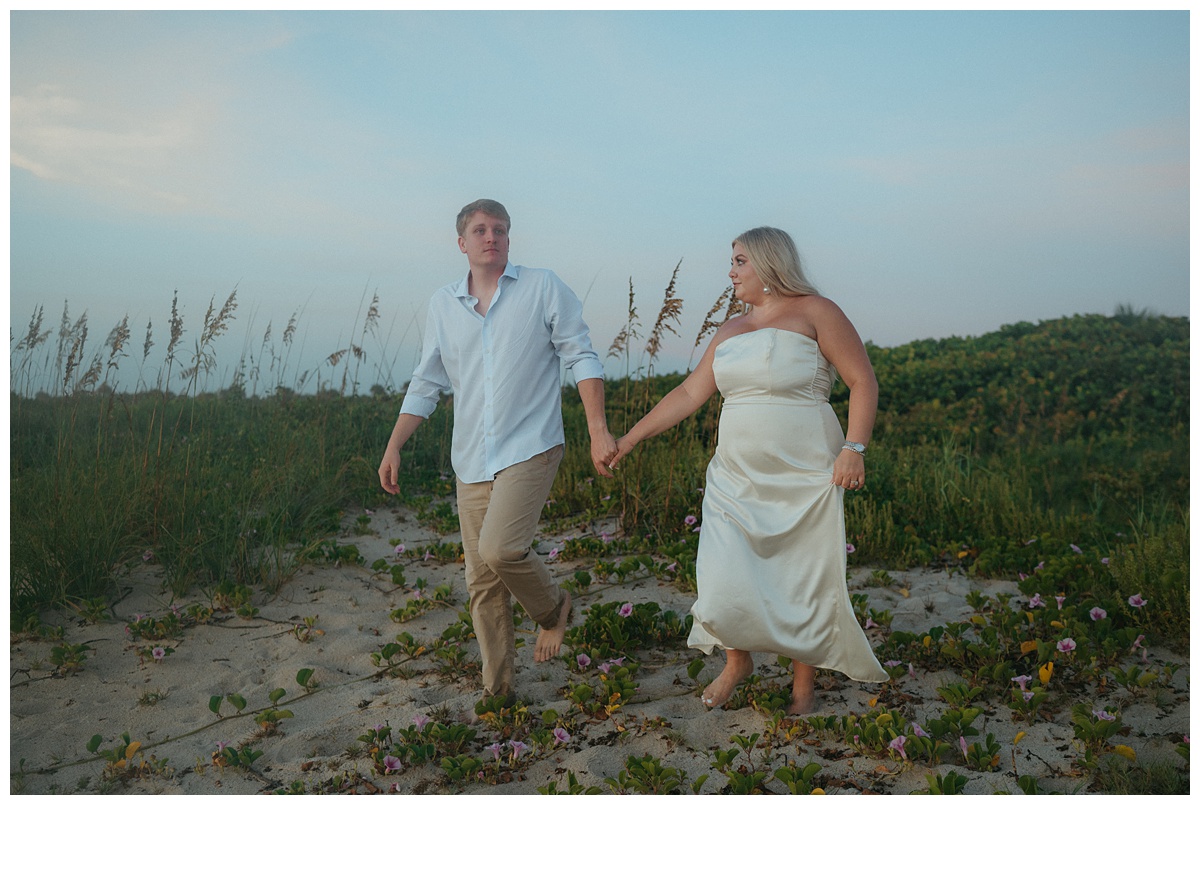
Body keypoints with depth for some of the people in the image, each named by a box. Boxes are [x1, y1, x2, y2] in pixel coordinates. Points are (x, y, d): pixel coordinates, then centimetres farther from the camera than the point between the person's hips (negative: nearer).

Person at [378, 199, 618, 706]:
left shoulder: (543, 288, 2)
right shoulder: (442, 304, 12)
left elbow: (581, 356, -2)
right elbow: (426, 384, 17)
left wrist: (598, 430, -12)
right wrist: (394, 447, 11)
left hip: (530, 449, -4)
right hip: (471, 462, 4)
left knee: (498, 548, -23)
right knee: (483, 584, 5)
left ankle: (551, 608, 9)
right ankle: (497, 691, 19)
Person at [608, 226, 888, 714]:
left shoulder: (814, 312, -3)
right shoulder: (729, 333, 14)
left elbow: (863, 381, -6)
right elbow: (689, 393, 13)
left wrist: (854, 447, -18)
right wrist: (630, 437, 11)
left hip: (803, 483, -4)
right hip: (736, 481, 5)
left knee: (804, 585, 4)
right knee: (724, 581, -1)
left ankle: (803, 684, 25)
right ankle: (737, 660, 28)